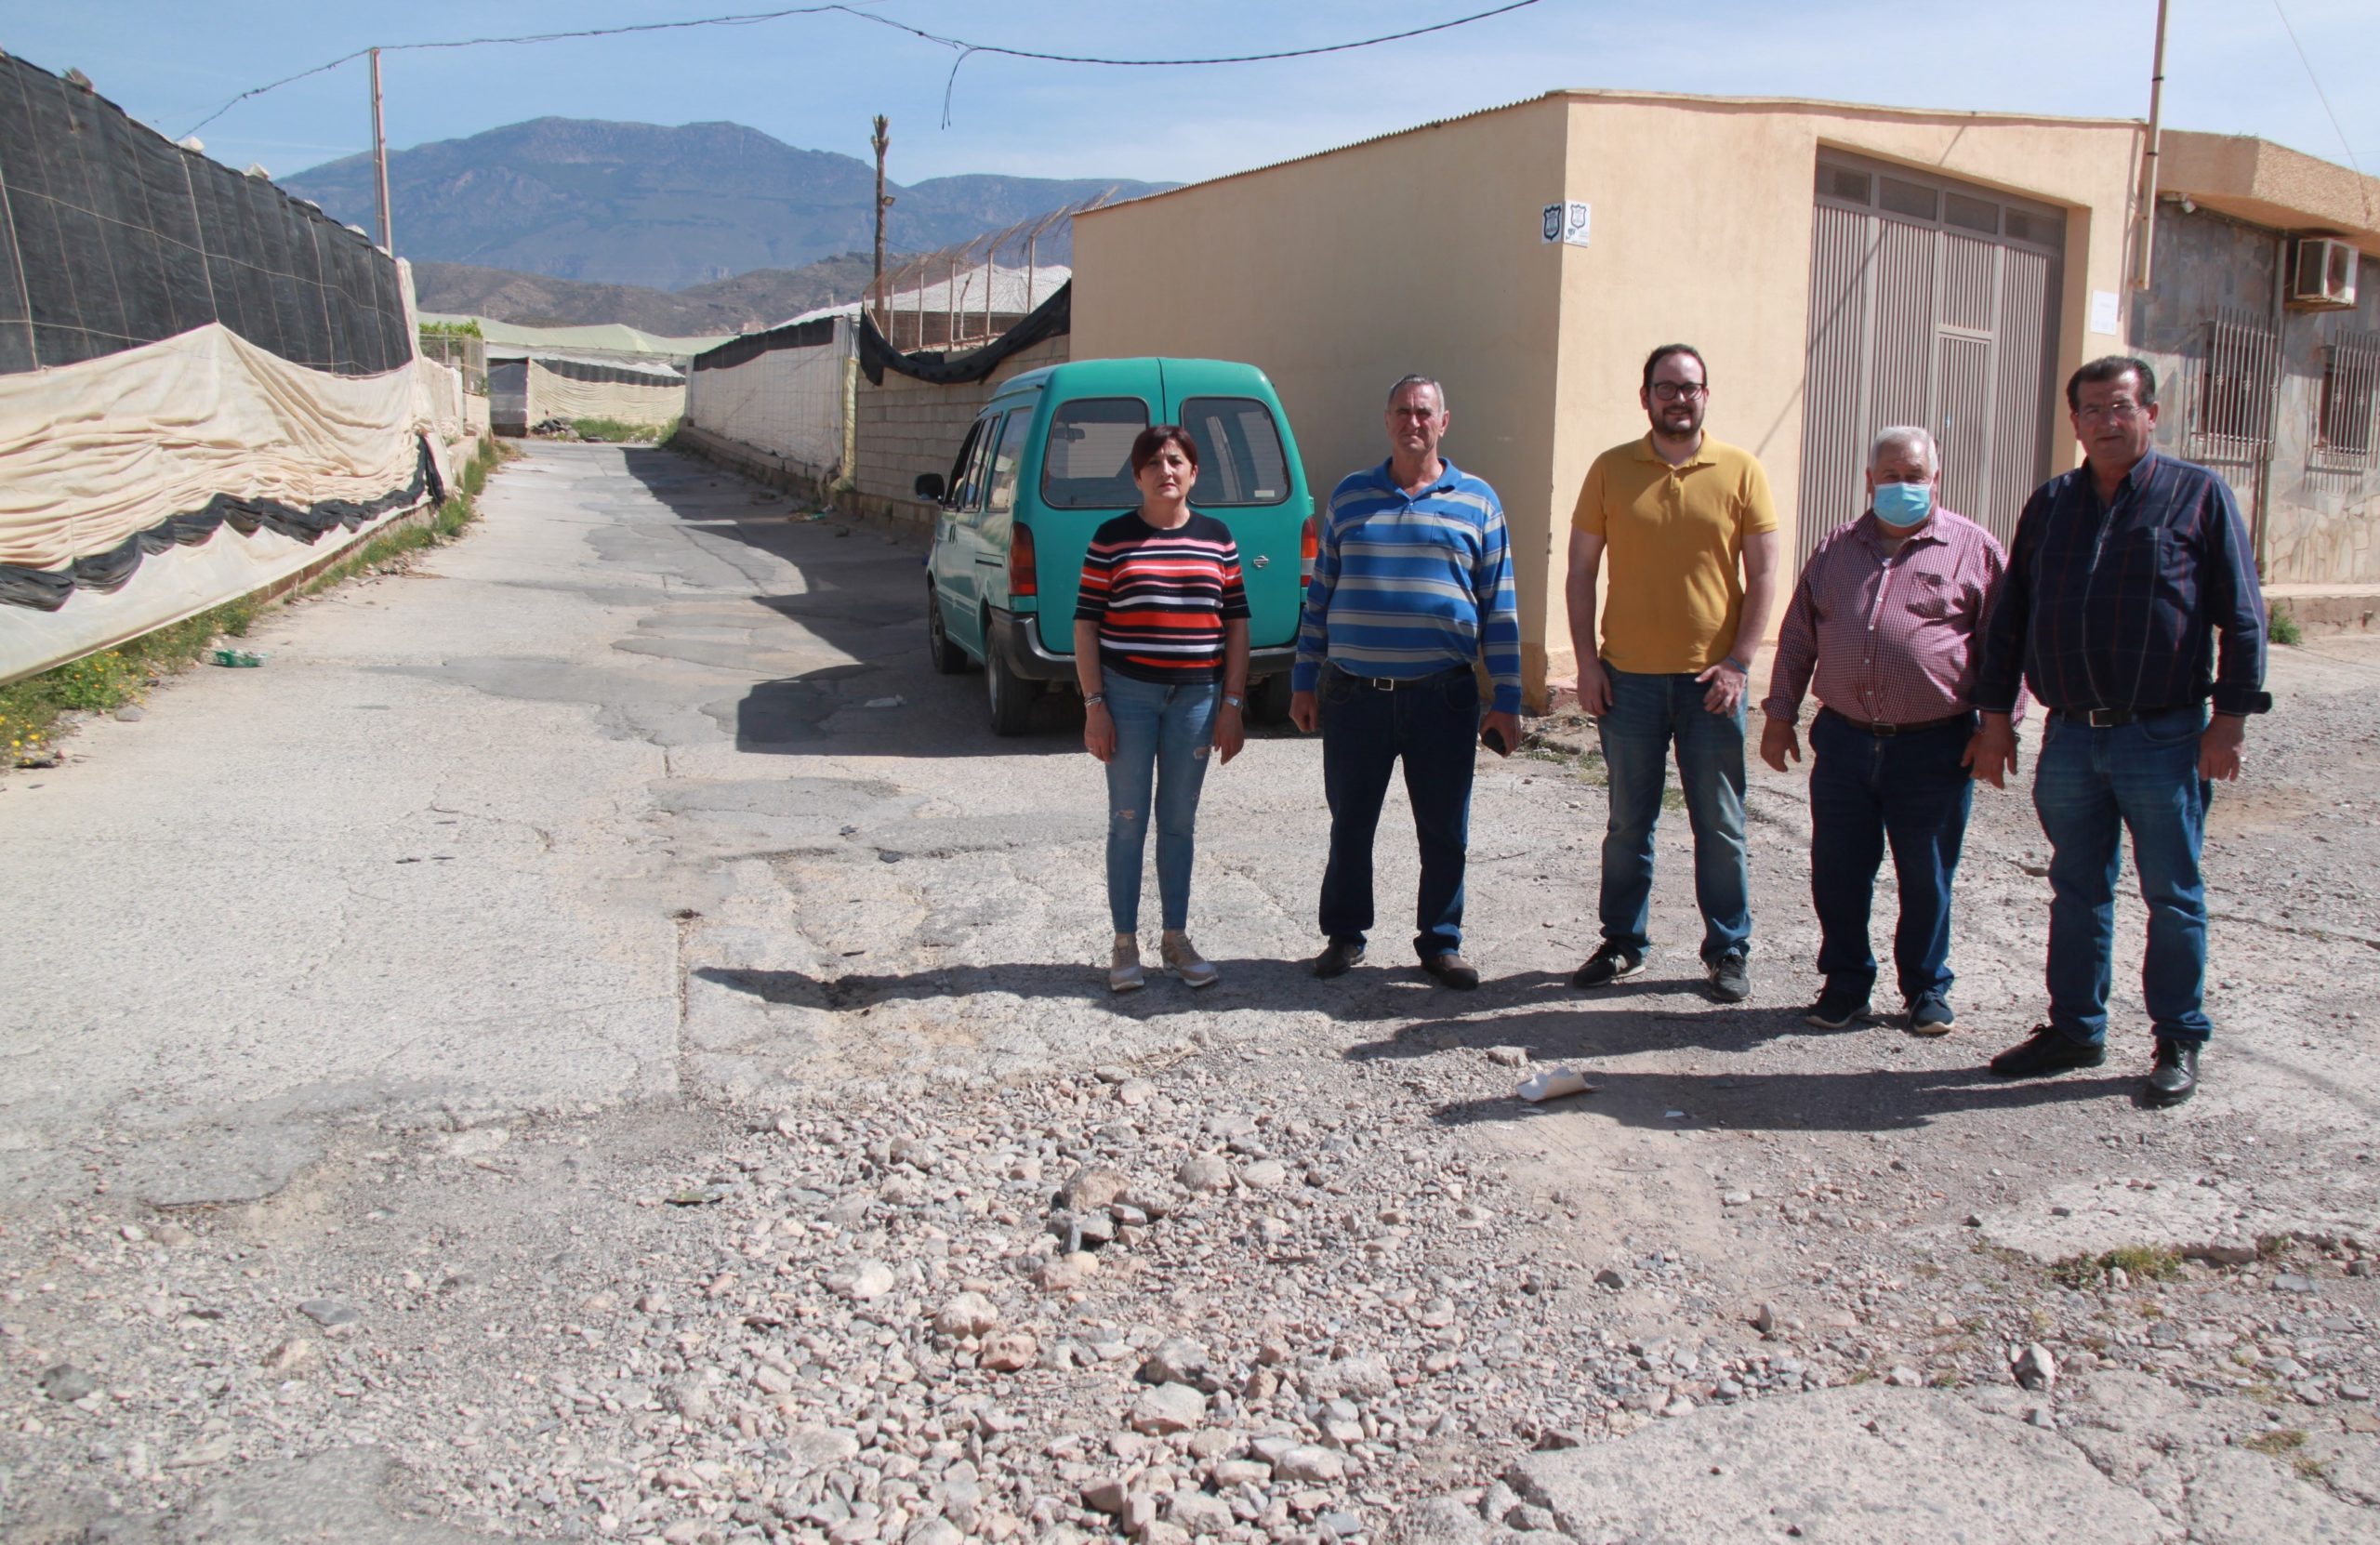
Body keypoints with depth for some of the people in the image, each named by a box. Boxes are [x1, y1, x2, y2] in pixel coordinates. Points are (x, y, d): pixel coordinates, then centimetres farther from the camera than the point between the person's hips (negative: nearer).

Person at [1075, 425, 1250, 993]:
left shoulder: (1216, 538, 6)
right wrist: (1094, 706, -7)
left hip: (1196, 696, 2)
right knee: (1128, 820, 4)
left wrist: (1232, 706, 2)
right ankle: (1125, 944, 15)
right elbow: (1086, 625, -1)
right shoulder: (1112, 538, -1)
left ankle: (1176, 939, 22)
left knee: (1180, 820, 11)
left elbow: (1236, 623, 7)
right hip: (1127, 694, -2)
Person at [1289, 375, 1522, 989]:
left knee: (1444, 831, 6)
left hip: (1443, 696, -1)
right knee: (1350, 823, 9)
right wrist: (1305, 681, 8)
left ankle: (1441, 942, 21)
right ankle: (1344, 935, 25)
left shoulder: (1477, 502, 6)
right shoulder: (1349, 495, 9)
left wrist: (1506, 702, 1)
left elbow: (1499, 609, 6)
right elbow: (1319, 594, 12)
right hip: (1353, 693, 1)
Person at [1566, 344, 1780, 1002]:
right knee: (1628, 822, 10)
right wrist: (1587, 662, -2)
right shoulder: (1611, 470, 4)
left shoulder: (1741, 471, 1)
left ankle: (1728, 952, 17)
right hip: (1629, 676, 1)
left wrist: (1739, 662, -8)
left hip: (1711, 678, -1)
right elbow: (1581, 571, 5)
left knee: (1720, 825, 6)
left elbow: (1762, 574, 1)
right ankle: (1622, 942, 22)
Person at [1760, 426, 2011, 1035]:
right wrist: (1779, 715, 10)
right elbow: (1798, 637, 14)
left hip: (1934, 748, -3)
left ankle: (1927, 989, 24)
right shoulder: (1838, 549, 11)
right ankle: (1845, 982, 23)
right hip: (1843, 739, 3)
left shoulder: (1975, 549, 1)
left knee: (1926, 878, 8)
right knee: (1838, 872, 7)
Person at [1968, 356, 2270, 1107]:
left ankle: (2179, 1043, 18)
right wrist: (1995, 715, 8)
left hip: (2164, 737, -4)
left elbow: (2241, 617, -2)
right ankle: (2075, 1029, 23)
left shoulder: (2199, 495, 0)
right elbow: (2009, 615, 13)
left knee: (2173, 897, 6)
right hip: (2070, 737, 4)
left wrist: (2231, 717, -8)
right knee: (2077, 893, 12)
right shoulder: (2050, 504, 11)